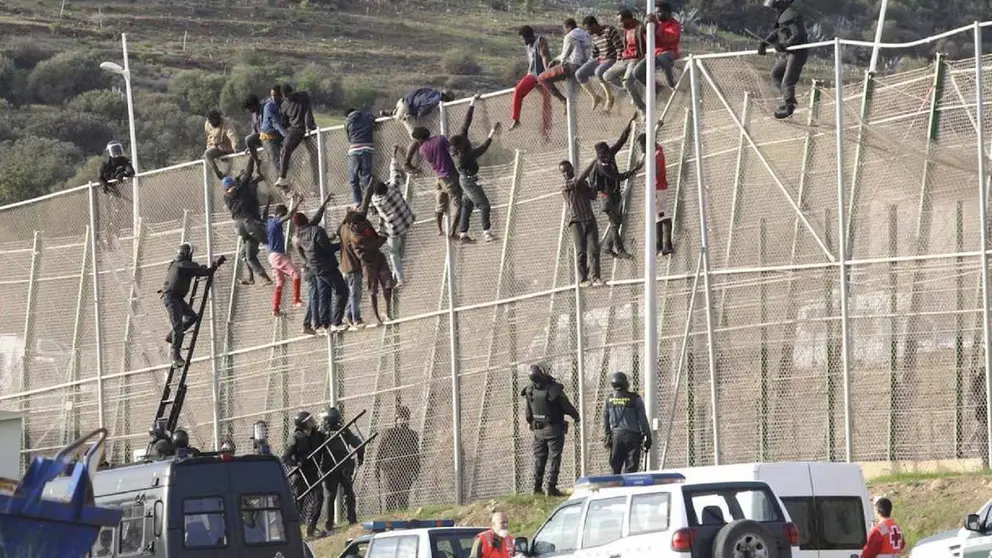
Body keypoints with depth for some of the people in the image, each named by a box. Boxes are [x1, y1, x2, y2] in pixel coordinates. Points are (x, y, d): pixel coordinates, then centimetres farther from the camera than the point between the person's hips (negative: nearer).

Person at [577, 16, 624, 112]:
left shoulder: (610, 31, -17)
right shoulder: (595, 36, 8)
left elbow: (620, 48, -19)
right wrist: (588, 67, 17)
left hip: (613, 60, -8)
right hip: (600, 60, 8)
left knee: (598, 72, -37)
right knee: (579, 74, -7)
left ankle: (610, 98, -17)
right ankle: (595, 97, 8)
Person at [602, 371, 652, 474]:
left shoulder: (609, 400, 2)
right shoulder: (635, 399, -8)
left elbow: (605, 421, 8)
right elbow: (642, 419, -6)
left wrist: (606, 437, 15)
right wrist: (647, 436, 0)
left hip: (616, 435, 3)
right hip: (632, 435, -3)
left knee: (615, 467, 10)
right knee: (631, 467, -2)